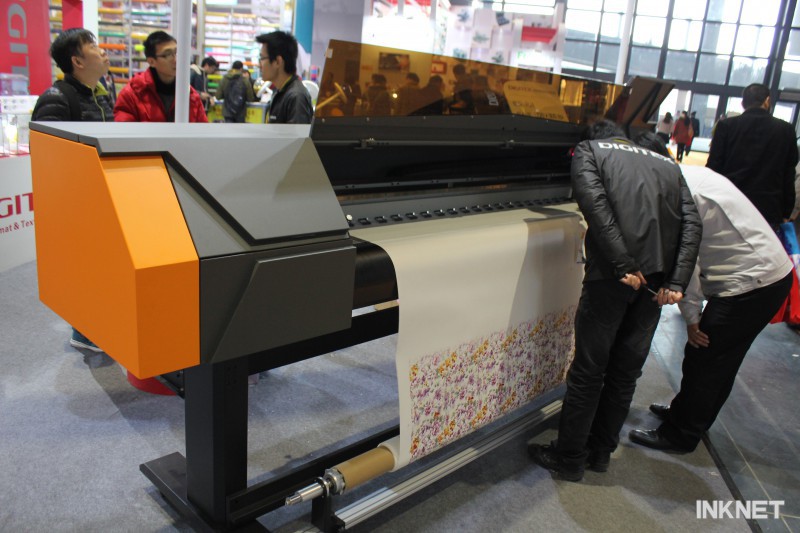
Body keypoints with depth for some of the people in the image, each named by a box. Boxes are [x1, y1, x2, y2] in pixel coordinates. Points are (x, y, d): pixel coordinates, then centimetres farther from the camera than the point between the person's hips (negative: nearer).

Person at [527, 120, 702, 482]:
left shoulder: (588, 150, 11)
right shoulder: (667, 164, 25)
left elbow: (595, 203, -10)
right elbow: (691, 224, 9)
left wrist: (624, 265, -15)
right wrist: (677, 282, -1)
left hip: (612, 275, -5)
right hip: (657, 281, 5)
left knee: (588, 371, 6)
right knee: (626, 372, 16)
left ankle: (568, 459, 18)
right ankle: (601, 451, 31)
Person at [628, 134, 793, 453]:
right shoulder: (690, 175, 12)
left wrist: (691, 316, -10)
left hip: (751, 282, -10)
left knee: (704, 360, 2)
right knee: (719, 360, 21)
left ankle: (680, 435, 16)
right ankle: (684, 413, 37)